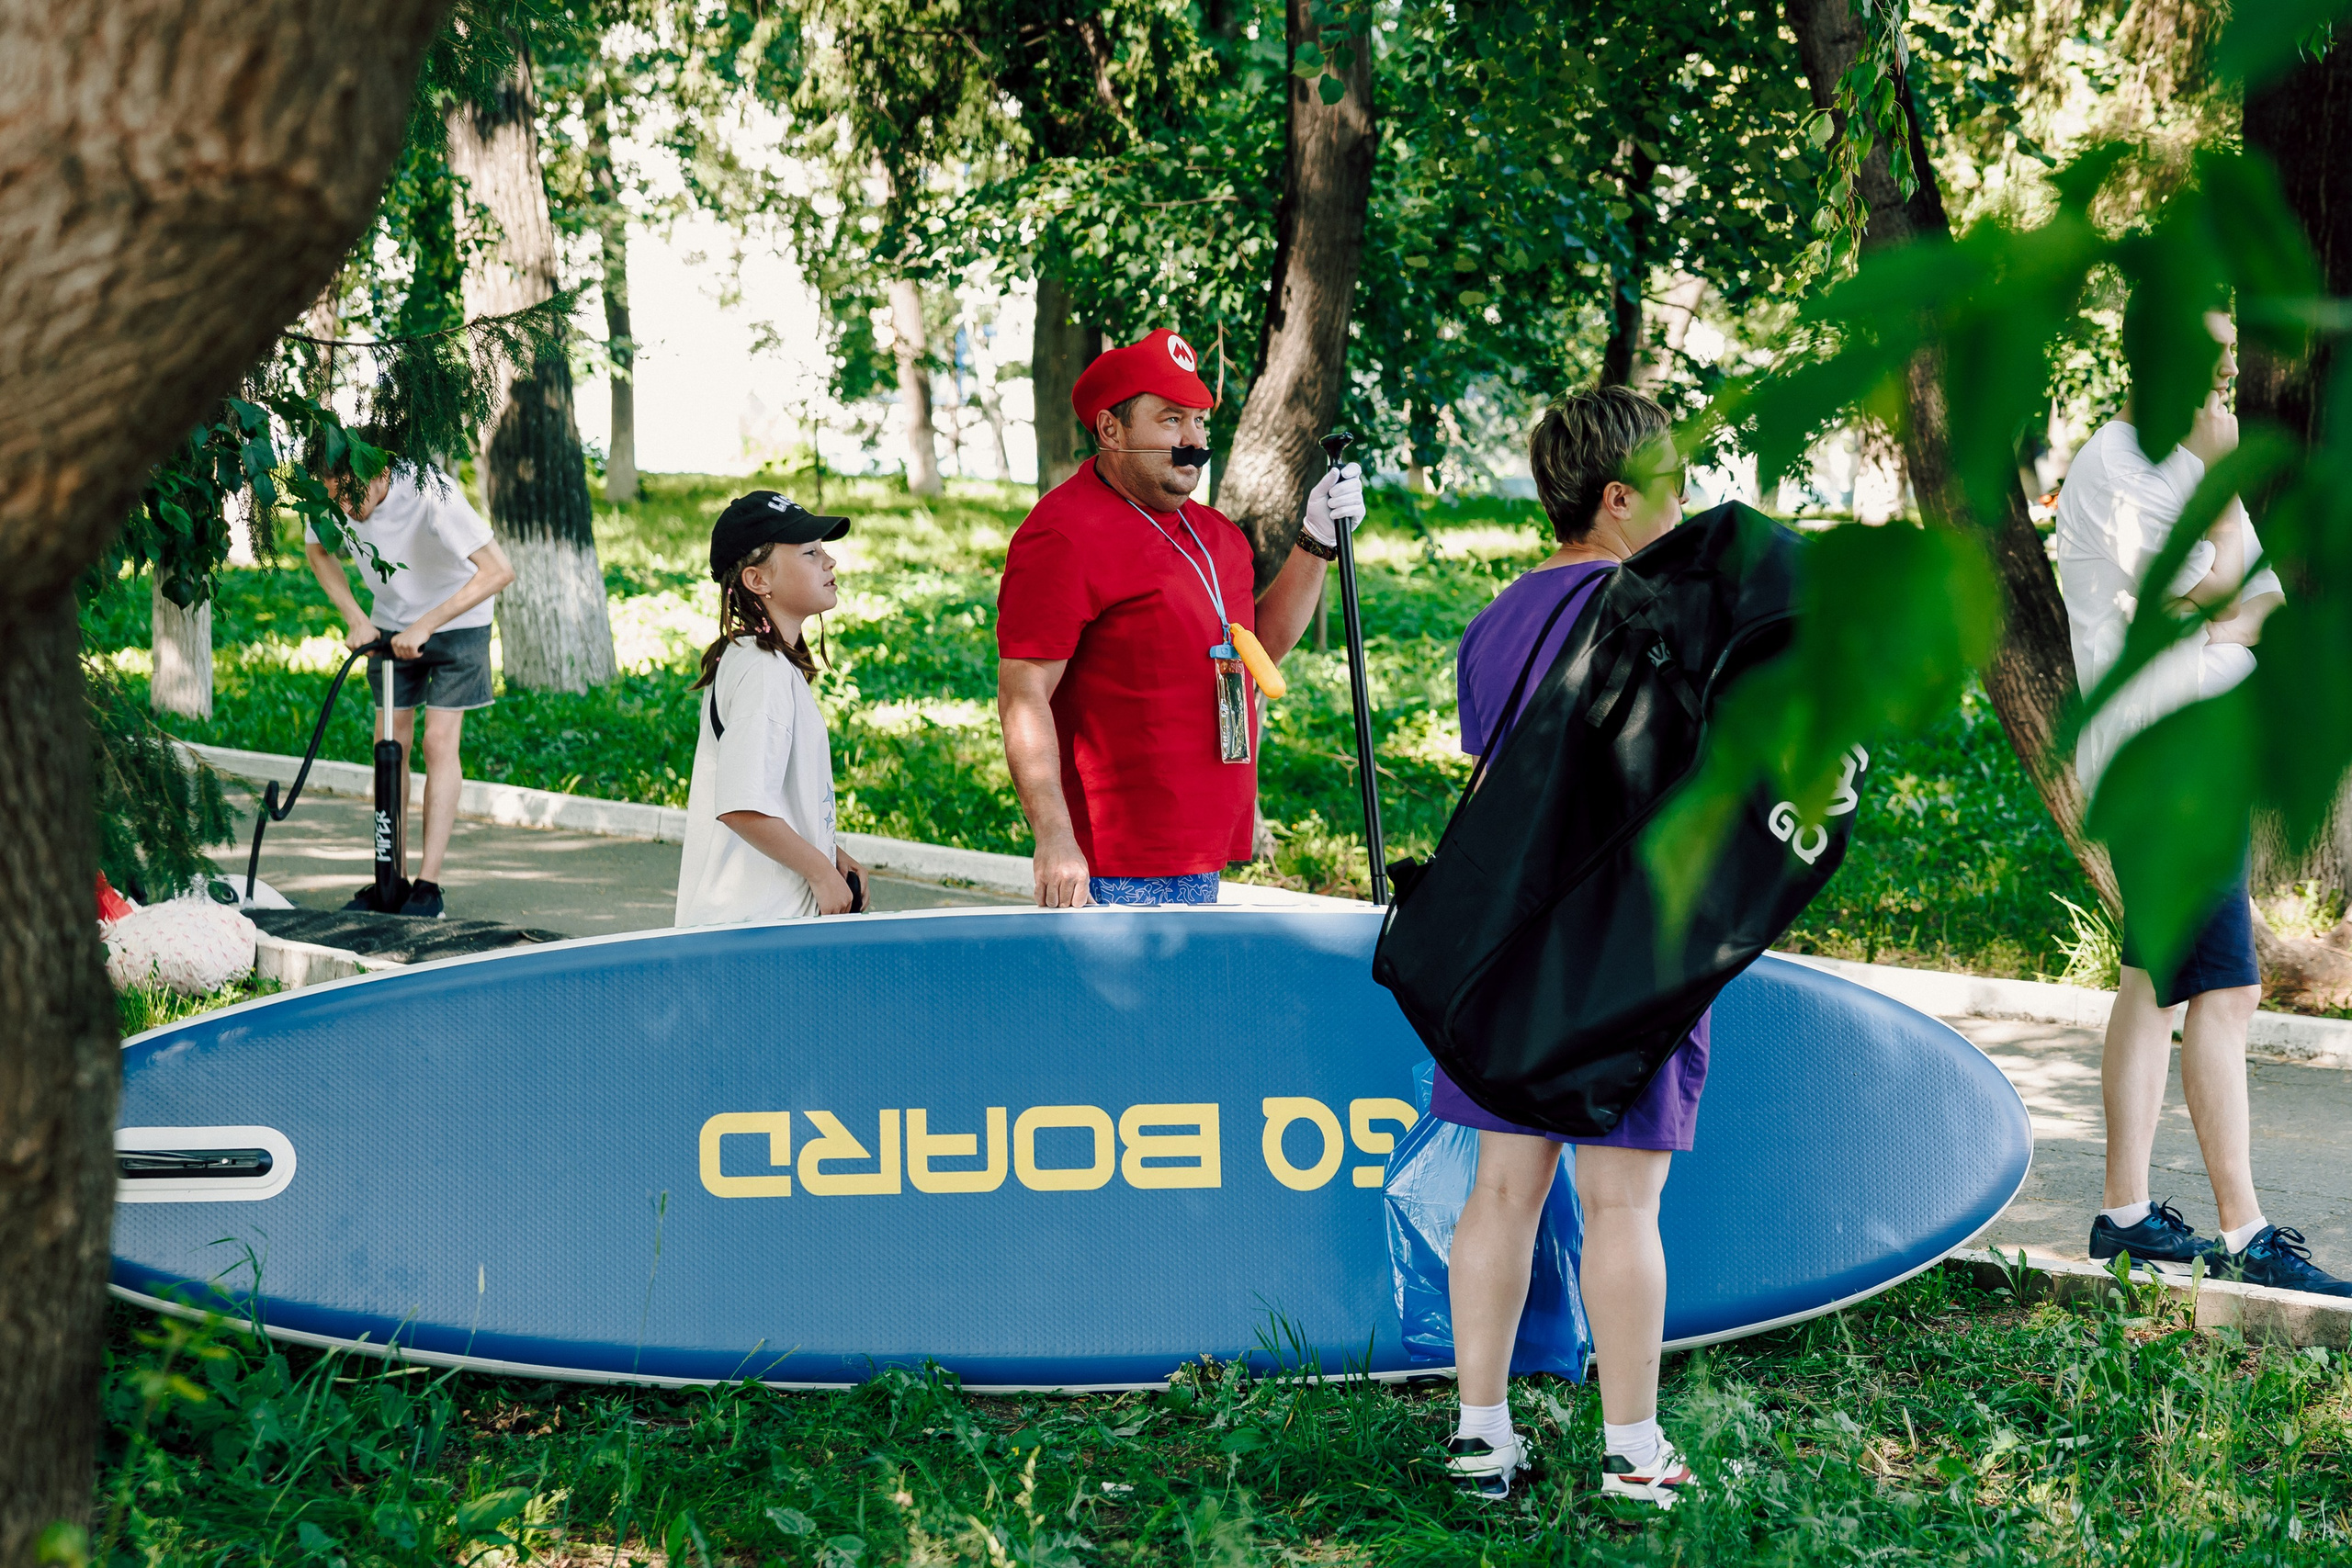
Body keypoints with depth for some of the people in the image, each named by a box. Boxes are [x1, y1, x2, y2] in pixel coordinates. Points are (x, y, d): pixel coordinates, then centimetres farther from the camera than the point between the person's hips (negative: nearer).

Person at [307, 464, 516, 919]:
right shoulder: (333, 496, -19)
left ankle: (429, 884, -11)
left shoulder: (430, 494, -35)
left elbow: (499, 570, -39)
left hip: (457, 620, -5)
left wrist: (426, 625, -38)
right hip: (390, 621, 5)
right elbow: (318, 551, 4)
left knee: (439, 741, -12)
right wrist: (355, 618, -9)